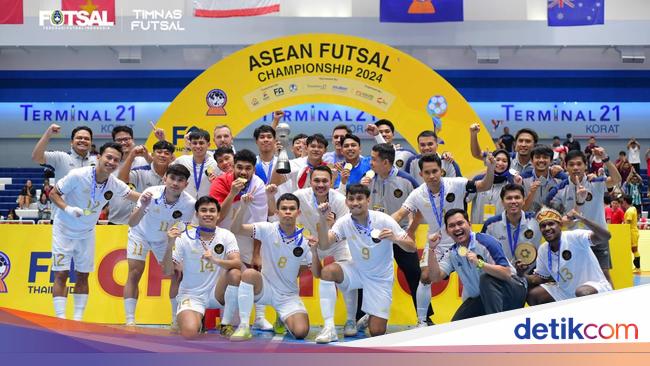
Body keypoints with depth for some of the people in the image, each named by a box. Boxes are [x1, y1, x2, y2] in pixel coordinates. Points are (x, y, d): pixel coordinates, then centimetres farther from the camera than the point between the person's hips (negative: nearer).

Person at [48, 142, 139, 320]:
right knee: (61, 274, -6)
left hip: (87, 233, 4)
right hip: (64, 230, -4)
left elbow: (135, 196, 2)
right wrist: (67, 208, -32)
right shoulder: (78, 175, -26)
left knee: (83, 276, 7)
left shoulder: (115, 184, -13)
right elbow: (53, 194, -15)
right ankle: (61, 319, -2)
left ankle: (78, 320, 14)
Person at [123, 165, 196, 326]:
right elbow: (132, 223, -32)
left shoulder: (189, 203, -28)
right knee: (134, 273, -13)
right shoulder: (151, 193, -33)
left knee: (177, 275, -4)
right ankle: (130, 321, -7)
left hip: (165, 239, 2)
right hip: (140, 234, -2)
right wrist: (143, 207, -49)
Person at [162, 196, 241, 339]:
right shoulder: (184, 238, -7)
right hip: (191, 295, -1)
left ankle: (226, 325, -11)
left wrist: (215, 260, -39)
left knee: (235, 274, -29)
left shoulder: (226, 236, -5)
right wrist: (170, 244, -26)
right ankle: (198, 320, 13)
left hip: (216, 294, 1)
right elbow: (167, 271, -11)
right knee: (189, 333, -28)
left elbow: (237, 263, -20)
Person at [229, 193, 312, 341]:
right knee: (249, 274, -34)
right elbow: (236, 229, -18)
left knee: (301, 332, -21)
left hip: (288, 295, 1)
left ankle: (283, 319, 18)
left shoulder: (303, 241, -7)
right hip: (265, 288, -1)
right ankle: (244, 327, -24)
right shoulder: (267, 229, -9)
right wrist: (243, 207, -33)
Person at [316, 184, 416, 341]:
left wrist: (395, 239, -40)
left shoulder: (384, 220, -19)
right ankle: (329, 328, -22)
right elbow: (324, 245, -23)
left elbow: (412, 247, -19)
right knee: (327, 271, -29)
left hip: (380, 279, -2)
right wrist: (323, 219, -37)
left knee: (377, 332, -8)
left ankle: (371, 318, 32)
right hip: (357, 271, 2)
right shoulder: (345, 222, -11)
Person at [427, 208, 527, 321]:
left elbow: (506, 274, -27)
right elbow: (435, 278, -11)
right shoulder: (452, 253, 2)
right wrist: (432, 249, -19)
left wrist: (480, 264, -40)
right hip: (480, 298, 6)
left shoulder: (486, 242, -19)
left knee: (486, 279, -35)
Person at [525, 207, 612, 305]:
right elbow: (540, 277, 10)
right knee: (532, 294, -3)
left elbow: (606, 236, -32)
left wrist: (581, 218, -43)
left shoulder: (574, 237, -18)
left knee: (583, 293, -39)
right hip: (565, 292, 7)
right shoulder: (543, 250, 1)